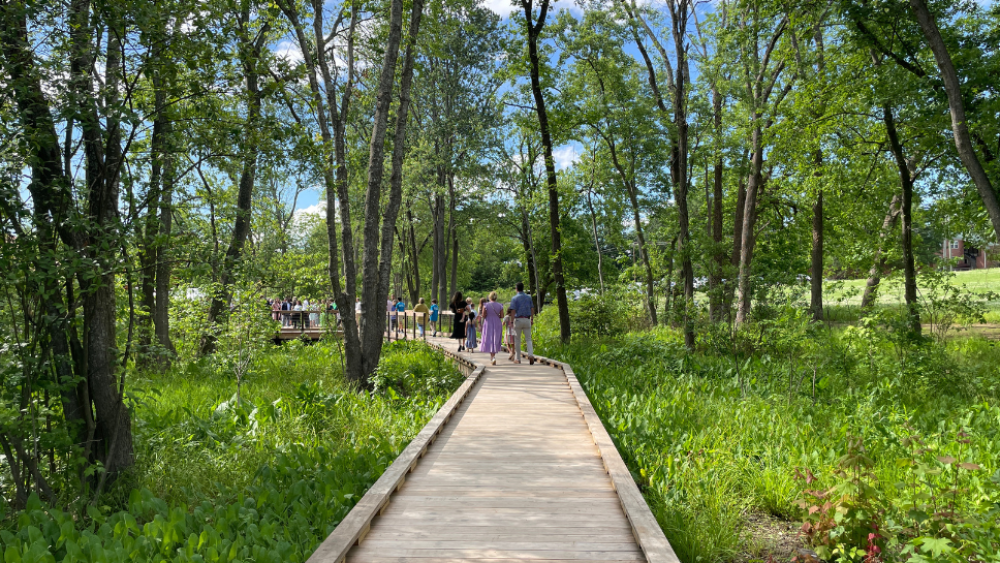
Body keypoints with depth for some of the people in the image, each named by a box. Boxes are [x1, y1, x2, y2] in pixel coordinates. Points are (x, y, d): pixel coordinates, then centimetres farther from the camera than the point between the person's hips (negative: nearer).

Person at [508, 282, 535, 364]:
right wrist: (532, 319, 16)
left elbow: (513, 311, -11)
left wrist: (511, 321, -8)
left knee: (517, 340, 8)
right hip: (527, 320, 3)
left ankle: (517, 359, 12)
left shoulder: (514, 298, -6)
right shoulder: (528, 297, 7)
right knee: (528, 339, 6)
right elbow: (532, 309, 9)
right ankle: (531, 355, -18)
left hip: (518, 319, -3)